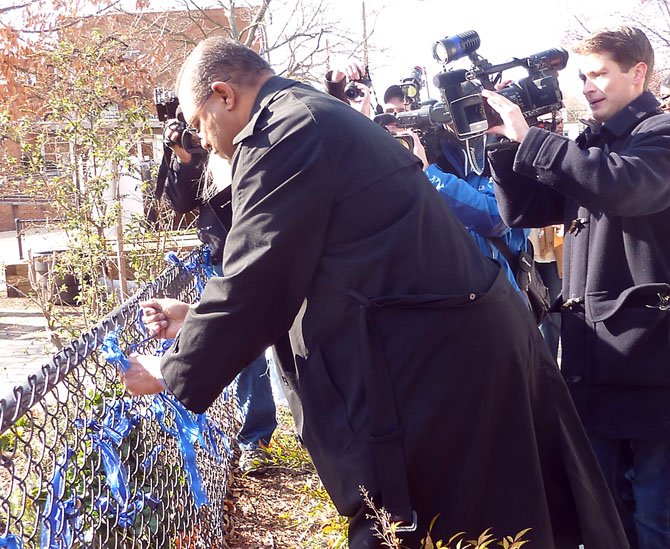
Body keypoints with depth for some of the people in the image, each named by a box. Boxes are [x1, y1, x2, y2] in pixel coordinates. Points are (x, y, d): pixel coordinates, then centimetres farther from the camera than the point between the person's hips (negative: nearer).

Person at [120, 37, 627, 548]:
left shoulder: (280, 135, -12)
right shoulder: (326, 120, 20)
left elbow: (257, 284, -13)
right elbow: (290, 269, 25)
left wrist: (173, 372, 1)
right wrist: (200, 322, 27)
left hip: (427, 365, -10)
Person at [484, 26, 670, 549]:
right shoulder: (587, 147, 17)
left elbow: (620, 184, -26)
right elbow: (524, 210, 13)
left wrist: (529, 138, -21)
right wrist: (506, 146, -1)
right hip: (592, 352, 7)